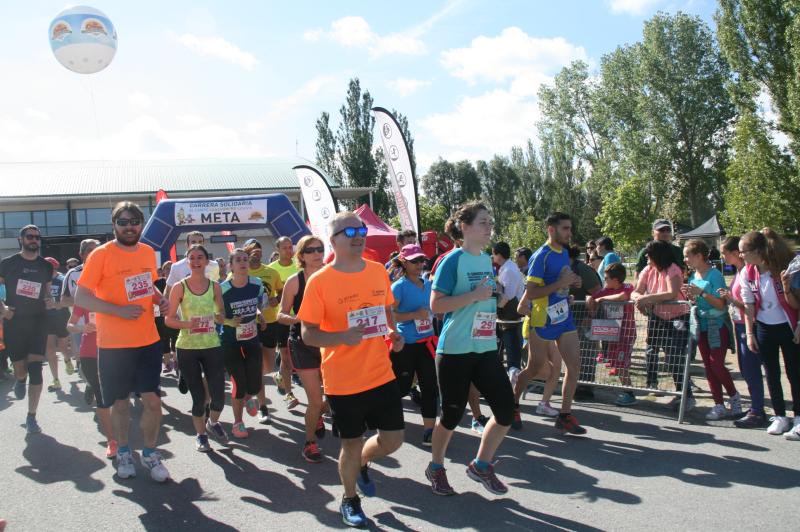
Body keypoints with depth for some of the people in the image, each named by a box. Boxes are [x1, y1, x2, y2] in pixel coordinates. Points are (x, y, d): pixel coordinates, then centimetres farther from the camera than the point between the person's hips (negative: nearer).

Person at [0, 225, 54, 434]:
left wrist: (50, 300, -2)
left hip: (38, 321, 1)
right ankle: (20, 379, 46)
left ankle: (31, 416, 2)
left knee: (35, 369, -6)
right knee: (20, 370, 5)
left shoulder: (46, 266, 8)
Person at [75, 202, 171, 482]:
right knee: (120, 401, 10)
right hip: (113, 344, -3)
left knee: (152, 400, 1)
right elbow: (81, 298, -11)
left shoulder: (148, 252, 6)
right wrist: (119, 310, -22)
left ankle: (150, 453, 20)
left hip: (148, 340, 3)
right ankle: (123, 452, 32)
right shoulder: (101, 254, -10)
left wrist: (161, 299, 1)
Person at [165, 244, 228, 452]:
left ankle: (213, 422, 32)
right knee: (198, 396, 4)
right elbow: (168, 319, -3)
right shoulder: (180, 287, -4)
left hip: (212, 347, 2)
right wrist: (187, 324, -20)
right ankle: (201, 434, 29)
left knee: (218, 395, -2)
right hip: (187, 348, -2)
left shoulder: (214, 286, 3)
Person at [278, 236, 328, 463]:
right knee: (315, 400, -5)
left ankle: (317, 416, 43)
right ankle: (310, 442, 20)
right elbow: (281, 315, -5)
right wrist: (298, 319, -24)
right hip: (303, 344, -3)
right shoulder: (294, 281, -9)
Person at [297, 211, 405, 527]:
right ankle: (350, 500, 37)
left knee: (393, 439, 9)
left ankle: (362, 463, 43)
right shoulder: (319, 281, -13)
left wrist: (394, 332, -1)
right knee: (351, 443, 10)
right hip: (343, 382, -4)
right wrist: (343, 336, -27)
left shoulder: (379, 271, 2)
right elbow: (308, 334, -10)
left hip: (382, 374, 4)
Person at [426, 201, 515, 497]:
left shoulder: (487, 260, 11)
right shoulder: (453, 260, -10)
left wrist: (494, 297, 6)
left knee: (506, 411, 2)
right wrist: (474, 296, -21)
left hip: (486, 348, 7)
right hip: (455, 350, -6)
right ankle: (436, 468, 30)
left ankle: (481, 466, 23)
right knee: (452, 415, 5)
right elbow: (435, 305, -16)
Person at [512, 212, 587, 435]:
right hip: (543, 321, -7)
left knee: (574, 365, 0)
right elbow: (529, 293, -22)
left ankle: (565, 416, 8)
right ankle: (513, 404, 28)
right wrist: (561, 283, -24)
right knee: (534, 368, 6)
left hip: (564, 317, 7)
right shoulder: (541, 256, -16)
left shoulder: (565, 252, 9)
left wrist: (572, 283, 2)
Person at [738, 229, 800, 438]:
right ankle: (780, 416, 22)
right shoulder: (747, 273, -6)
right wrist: (749, 334, 0)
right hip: (764, 327, 4)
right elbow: (748, 304, 1)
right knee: (772, 374, 9)